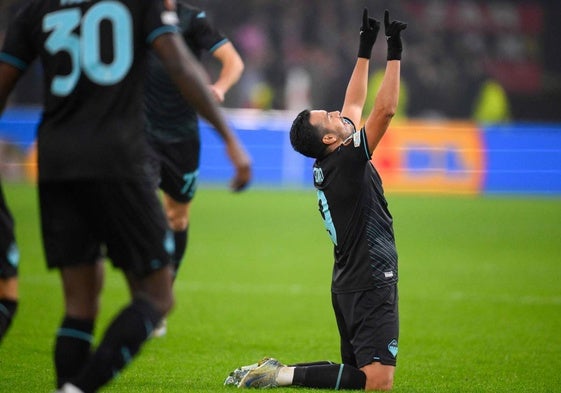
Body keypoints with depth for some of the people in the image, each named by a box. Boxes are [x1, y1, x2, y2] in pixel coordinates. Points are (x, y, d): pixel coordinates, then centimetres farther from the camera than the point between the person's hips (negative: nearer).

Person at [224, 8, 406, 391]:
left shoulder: (328, 165, 10)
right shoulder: (346, 162, -14)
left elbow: (354, 104, 21)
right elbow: (386, 109, -20)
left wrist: (366, 48, 20)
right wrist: (394, 53, -15)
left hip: (351, 284, 10)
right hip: (371, 284, -10)